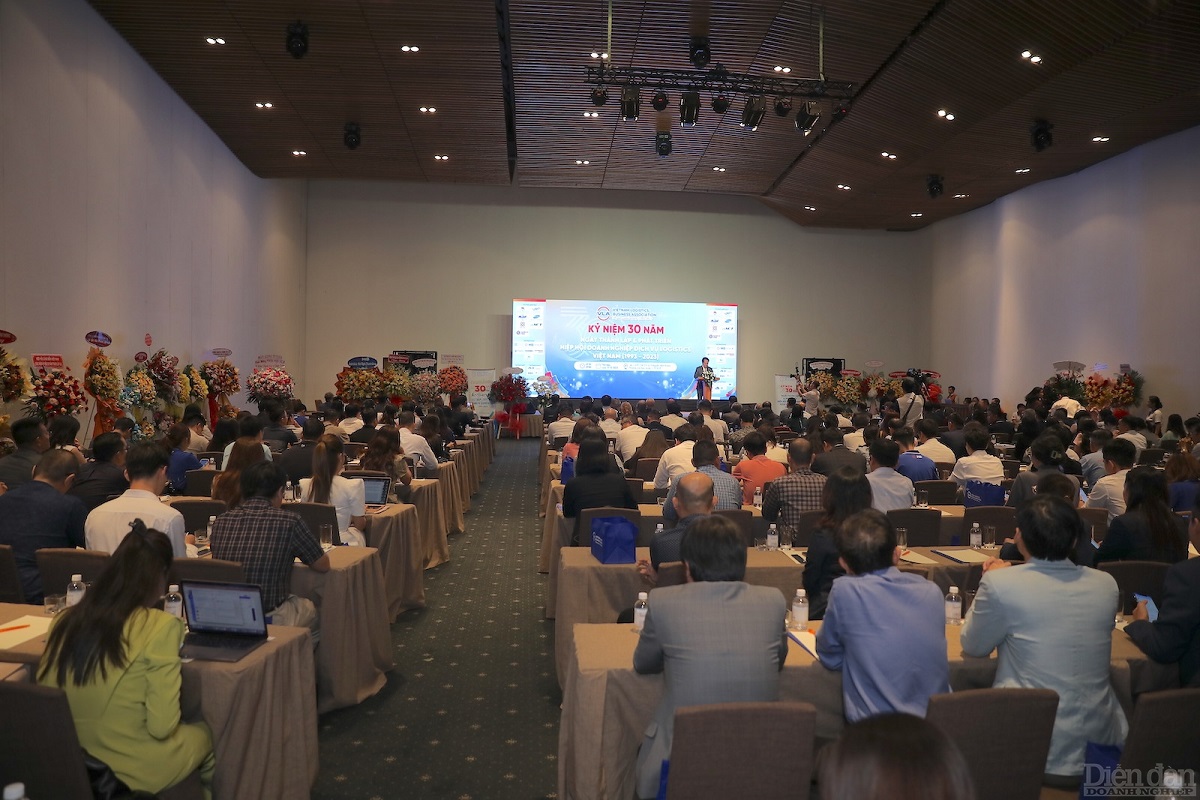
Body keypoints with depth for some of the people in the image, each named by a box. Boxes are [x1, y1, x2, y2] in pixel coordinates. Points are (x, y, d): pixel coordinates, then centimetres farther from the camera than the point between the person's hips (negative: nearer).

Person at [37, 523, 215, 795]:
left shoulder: (66, 620, -4)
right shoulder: (160, 626, -21)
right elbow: (161, 726, -19)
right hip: (134, 771, -5)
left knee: (186, 733, 29)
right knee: (203, 732, 25)